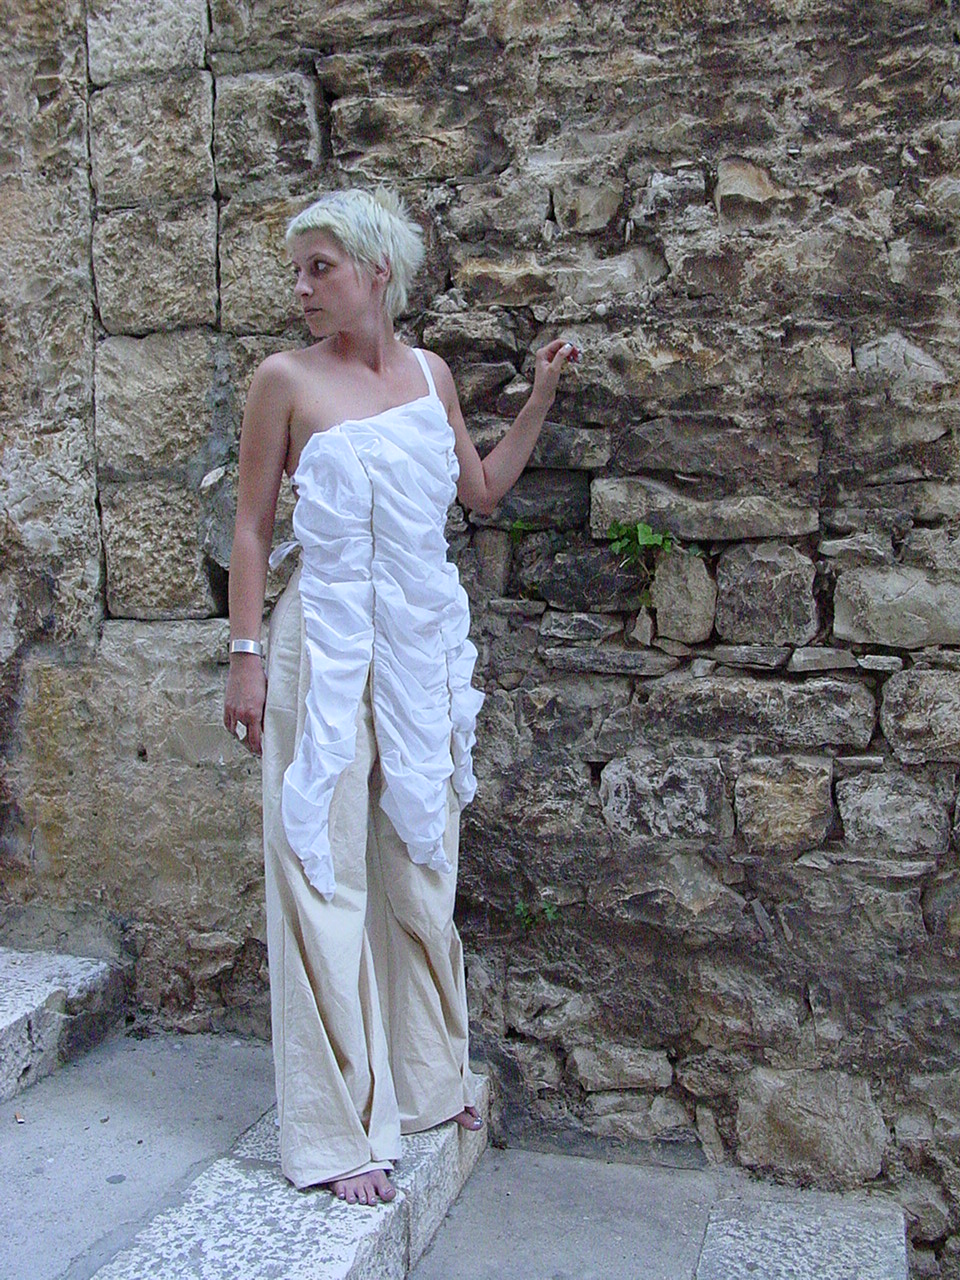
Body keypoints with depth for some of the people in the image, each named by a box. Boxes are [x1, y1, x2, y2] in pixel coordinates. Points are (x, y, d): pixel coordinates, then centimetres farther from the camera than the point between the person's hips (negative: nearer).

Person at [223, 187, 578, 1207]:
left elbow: (481, 491, 18)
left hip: (425, 649, 5)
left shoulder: (430, 373, 8)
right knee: (324, 875, -2)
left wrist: (542, 396, 13)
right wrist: (247, 653, -8)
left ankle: (428, 1073, 35)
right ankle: (335, 1130, 11)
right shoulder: (286, 378, -4)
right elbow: (251, 525, -2)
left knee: (422, 868, 15)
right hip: (327, 652, -4)